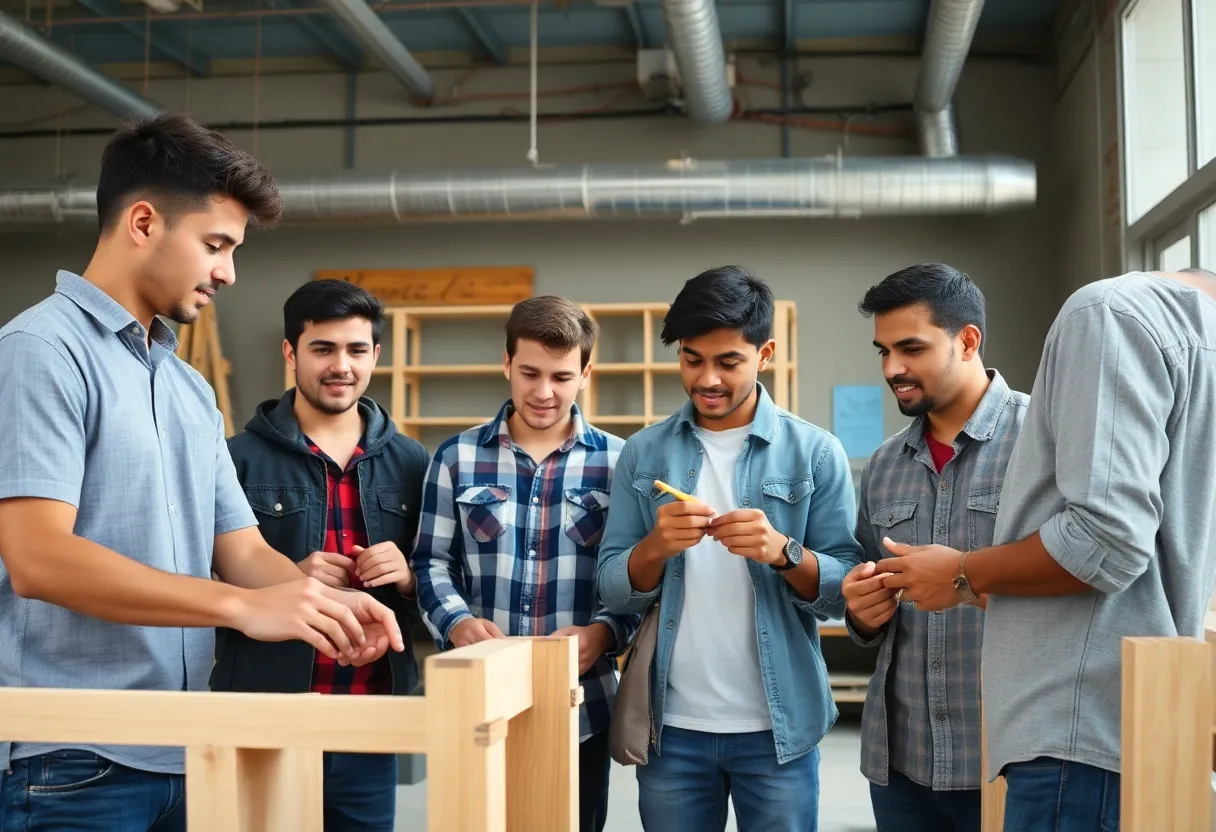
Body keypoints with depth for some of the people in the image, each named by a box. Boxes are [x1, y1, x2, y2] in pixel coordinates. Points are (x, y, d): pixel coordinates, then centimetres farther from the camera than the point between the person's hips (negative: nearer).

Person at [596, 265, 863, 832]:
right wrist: (656, 546, -18)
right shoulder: (643, 454, 4)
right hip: (671, 726, 2)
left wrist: (783, 553, -22)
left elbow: (846, 591, -4)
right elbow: (613, 592, 1)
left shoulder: (815, 452, -2)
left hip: (777, 727, -1)